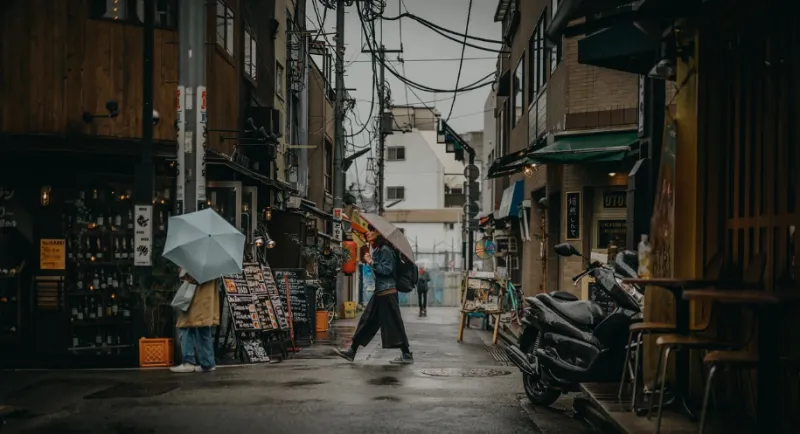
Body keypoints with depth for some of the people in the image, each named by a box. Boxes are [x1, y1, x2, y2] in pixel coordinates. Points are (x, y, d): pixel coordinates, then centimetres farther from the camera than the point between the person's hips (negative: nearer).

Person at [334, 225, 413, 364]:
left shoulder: (385, 250, -13)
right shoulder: (377, 250, 14)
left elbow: (386, 269, -19)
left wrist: (371, 262, -16)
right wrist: (369, 261, 6)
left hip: (387, 292, -10)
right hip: (380, 292, 10)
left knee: (394, 324, -5)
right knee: (367, 321, 11)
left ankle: (407, 355, 2)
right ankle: (351, 351, 15)